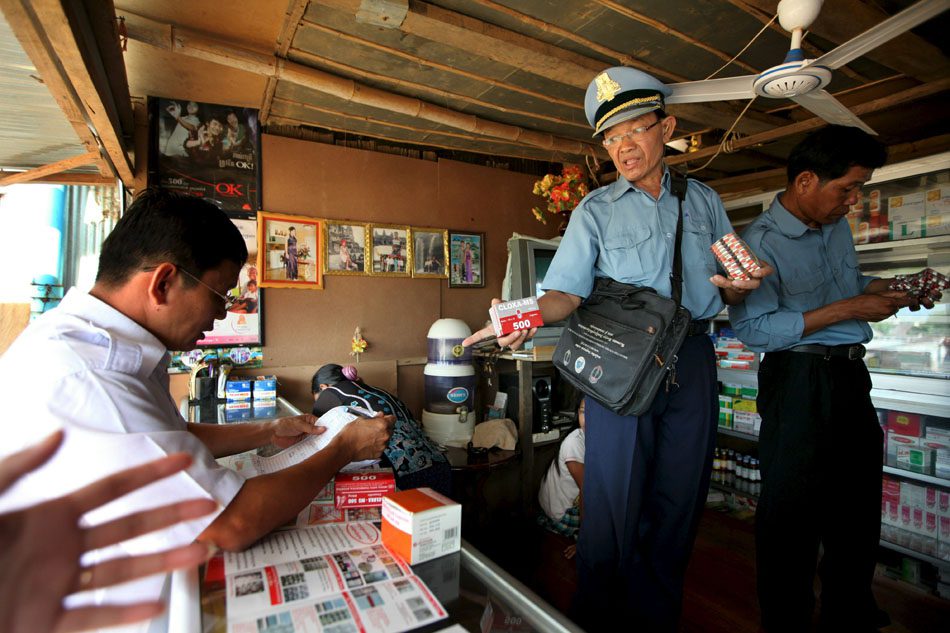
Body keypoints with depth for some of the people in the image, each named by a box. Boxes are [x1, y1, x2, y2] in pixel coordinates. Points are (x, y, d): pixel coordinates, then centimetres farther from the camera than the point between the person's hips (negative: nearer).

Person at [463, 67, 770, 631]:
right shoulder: (595, 210, 5)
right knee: (614, 503, 2)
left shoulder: (704, 201, 14)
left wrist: (739, 286, -8)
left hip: (693, 362, 4)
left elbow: (732, 292, 15)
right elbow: (566, 292, -7)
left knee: (678, 502, 12)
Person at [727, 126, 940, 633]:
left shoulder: (837, 225, 11)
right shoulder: (760, 242, -15)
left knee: (859, 507, 20)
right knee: (792, 513, 3)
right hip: (798, 384, -9)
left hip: (851, 374, 9)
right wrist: (846, 310, -19)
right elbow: (751, 328, -22)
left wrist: (886, 288, 5)